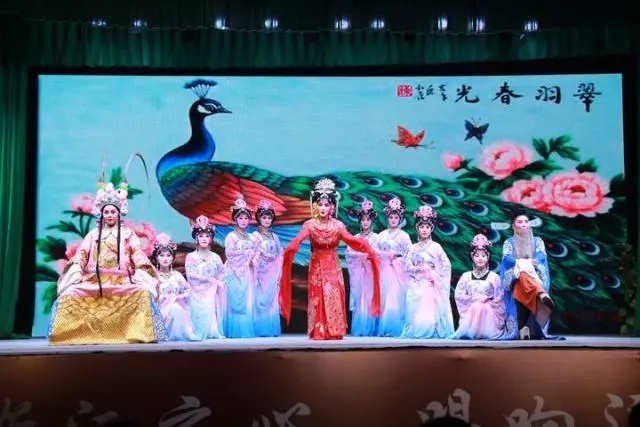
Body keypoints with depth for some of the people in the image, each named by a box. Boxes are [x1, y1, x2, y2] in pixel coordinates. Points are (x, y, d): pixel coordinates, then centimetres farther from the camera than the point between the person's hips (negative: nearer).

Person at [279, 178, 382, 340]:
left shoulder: (338, 225, -8)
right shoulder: (310, 225, -10)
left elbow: (351, 240, -19)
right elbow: (298, 239, -26)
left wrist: (367, 248, -34)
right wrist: (291, 248, -47)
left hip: (333, 267, 1)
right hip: (316, 268, 0)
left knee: (334, 299, -1)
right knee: (318, 299, 1)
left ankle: (334, 332, 9)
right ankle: (318, 333, 10)